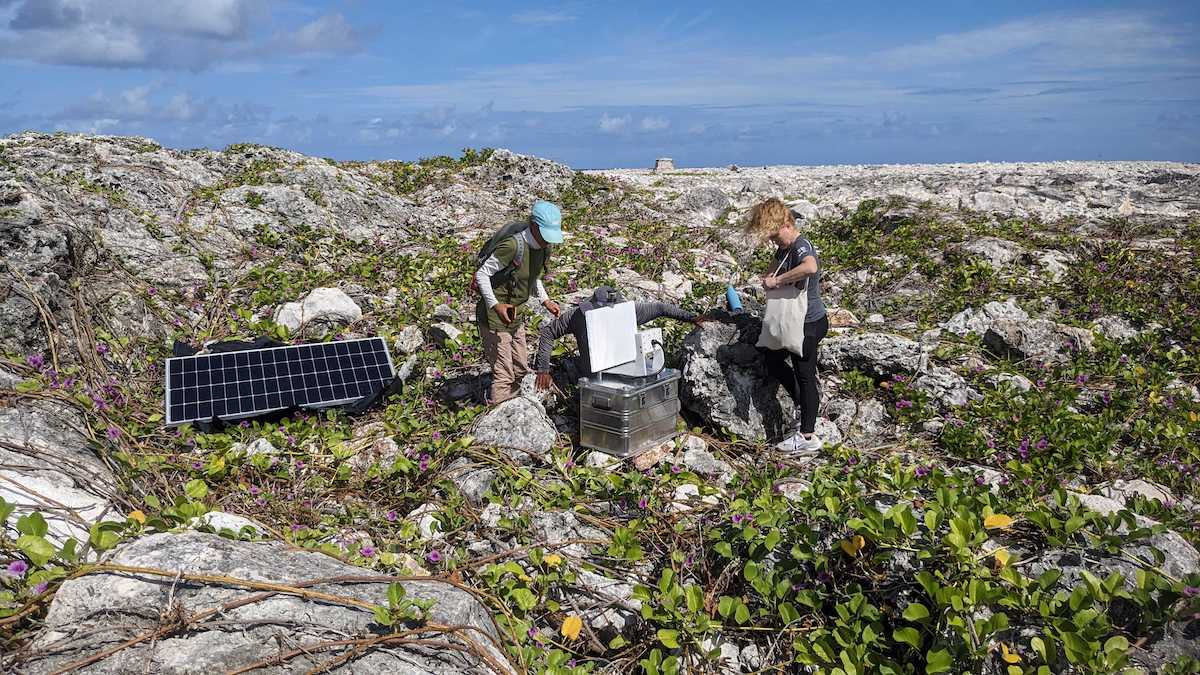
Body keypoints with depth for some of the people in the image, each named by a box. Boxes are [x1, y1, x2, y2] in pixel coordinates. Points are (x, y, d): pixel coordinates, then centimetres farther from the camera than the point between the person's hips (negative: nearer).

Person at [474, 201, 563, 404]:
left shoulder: (544, 247, 1)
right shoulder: (513, 246, -25)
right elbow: (482, 274, -19)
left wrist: (545, 300, 7)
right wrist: (495, 305, -26)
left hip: (516, 316, 9)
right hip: (495, 318, -9)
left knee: (521, 372, 17)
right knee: (503, 375, -5)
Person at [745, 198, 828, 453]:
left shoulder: (801, 246, -25)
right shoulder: (785, 247, 5)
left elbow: (810, 267, -48)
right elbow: (777, 263, 25)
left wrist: (778, 280, -37)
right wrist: (770, 277, 1)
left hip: (809, 324, -10)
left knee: (804, 375, -1)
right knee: (771, 358, 21)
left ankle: (808, 436, 9)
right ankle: (802, 403, 37)